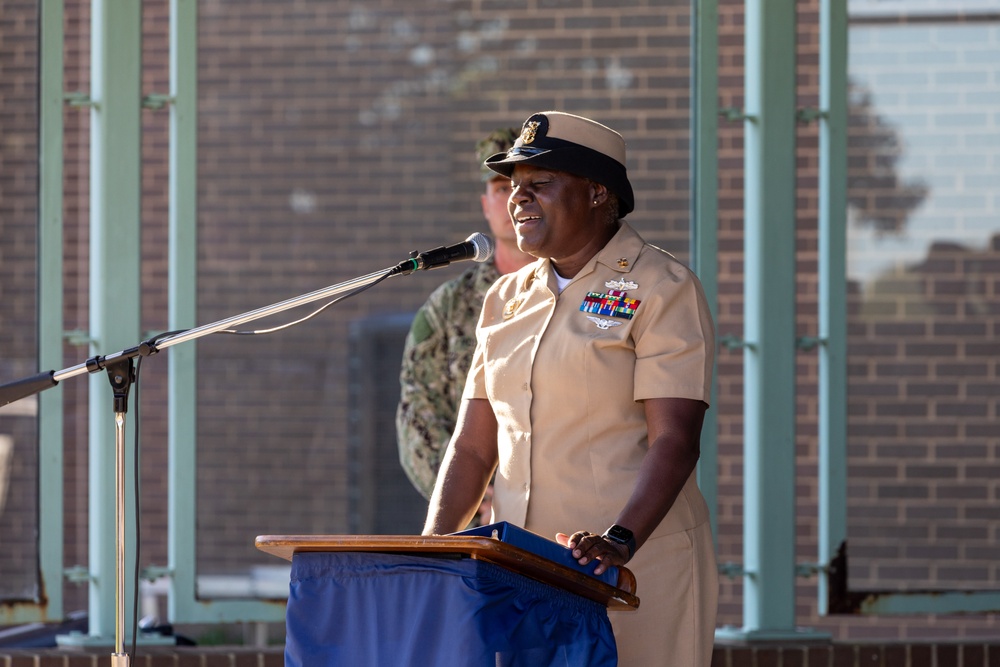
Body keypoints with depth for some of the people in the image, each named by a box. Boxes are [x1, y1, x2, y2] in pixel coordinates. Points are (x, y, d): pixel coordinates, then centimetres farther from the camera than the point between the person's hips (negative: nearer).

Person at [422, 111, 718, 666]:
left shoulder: (663, 290, -3)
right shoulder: (507, 299, 15)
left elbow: (674, 442, -13)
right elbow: (472, 446, 13)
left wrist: (619, 541, -27)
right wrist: (433, 546, -3)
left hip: (640, 559, -5)